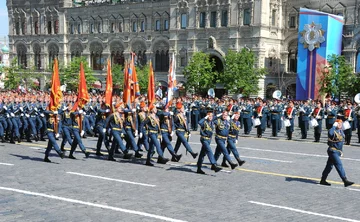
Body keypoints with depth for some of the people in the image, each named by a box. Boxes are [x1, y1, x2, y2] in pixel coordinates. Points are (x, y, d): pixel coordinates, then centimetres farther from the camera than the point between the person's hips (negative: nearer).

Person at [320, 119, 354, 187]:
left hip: (338, 151, 9)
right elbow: (330, 133, -40)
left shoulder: (341, 131, 12)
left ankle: (323, 180, 22)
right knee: (339, 165, -12)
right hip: (333, 151, -9)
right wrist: (334, 126, -29)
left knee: (329, 166, 14)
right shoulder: (333, 131, -15)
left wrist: (341, 151, 22)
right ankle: (345, 181, -14)